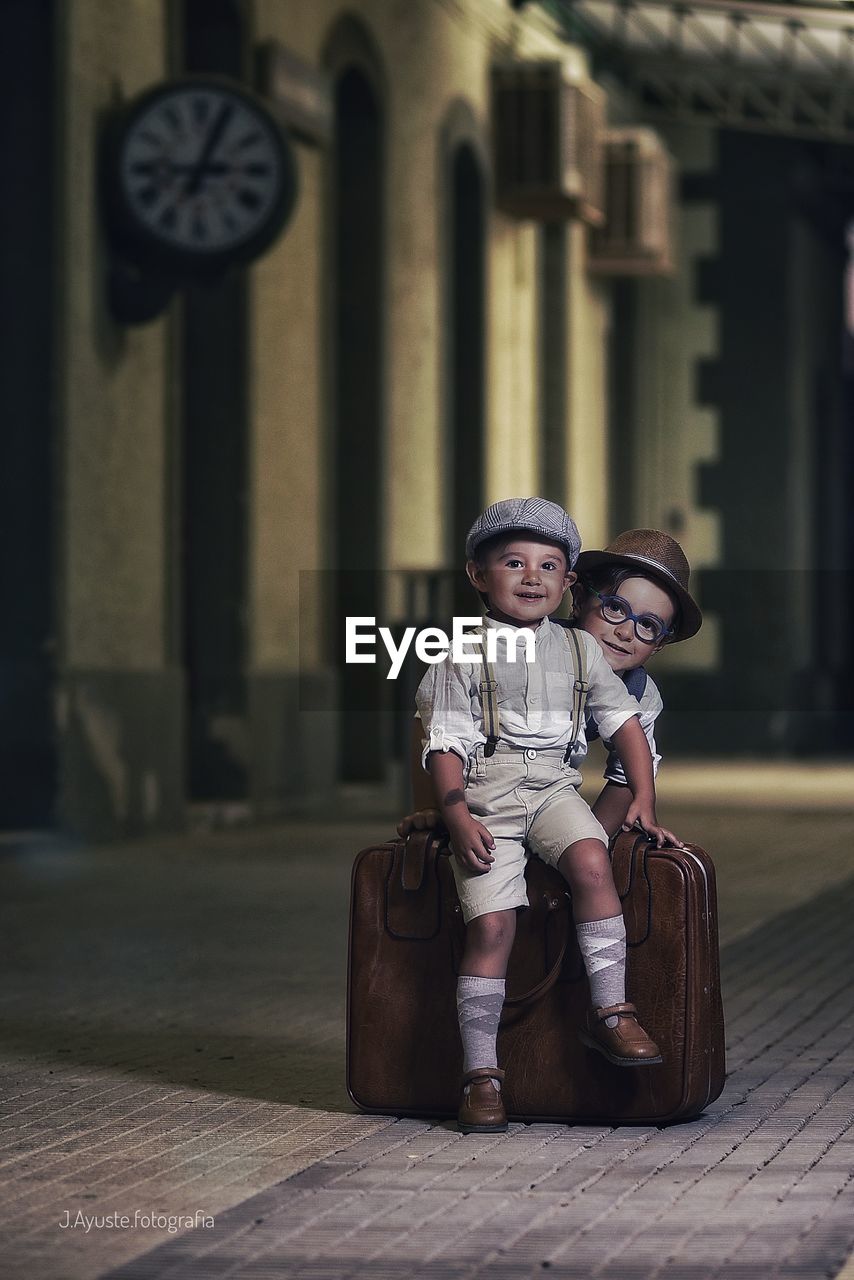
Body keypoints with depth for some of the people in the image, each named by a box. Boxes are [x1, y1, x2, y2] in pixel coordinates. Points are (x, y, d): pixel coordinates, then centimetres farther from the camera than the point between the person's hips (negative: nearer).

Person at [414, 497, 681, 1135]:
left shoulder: (580, 649, 12)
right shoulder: (464, 654, 2)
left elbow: (625, 722, 15)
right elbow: (447, 741, -2)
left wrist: (644, 801, 6)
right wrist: (458, 816, -15)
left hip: (555, 789, 2)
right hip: (486, 799, -2)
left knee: (592, 861, -30)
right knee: (491, 925, -16)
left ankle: (610, 1010, -23)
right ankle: (481, 1072, -9)